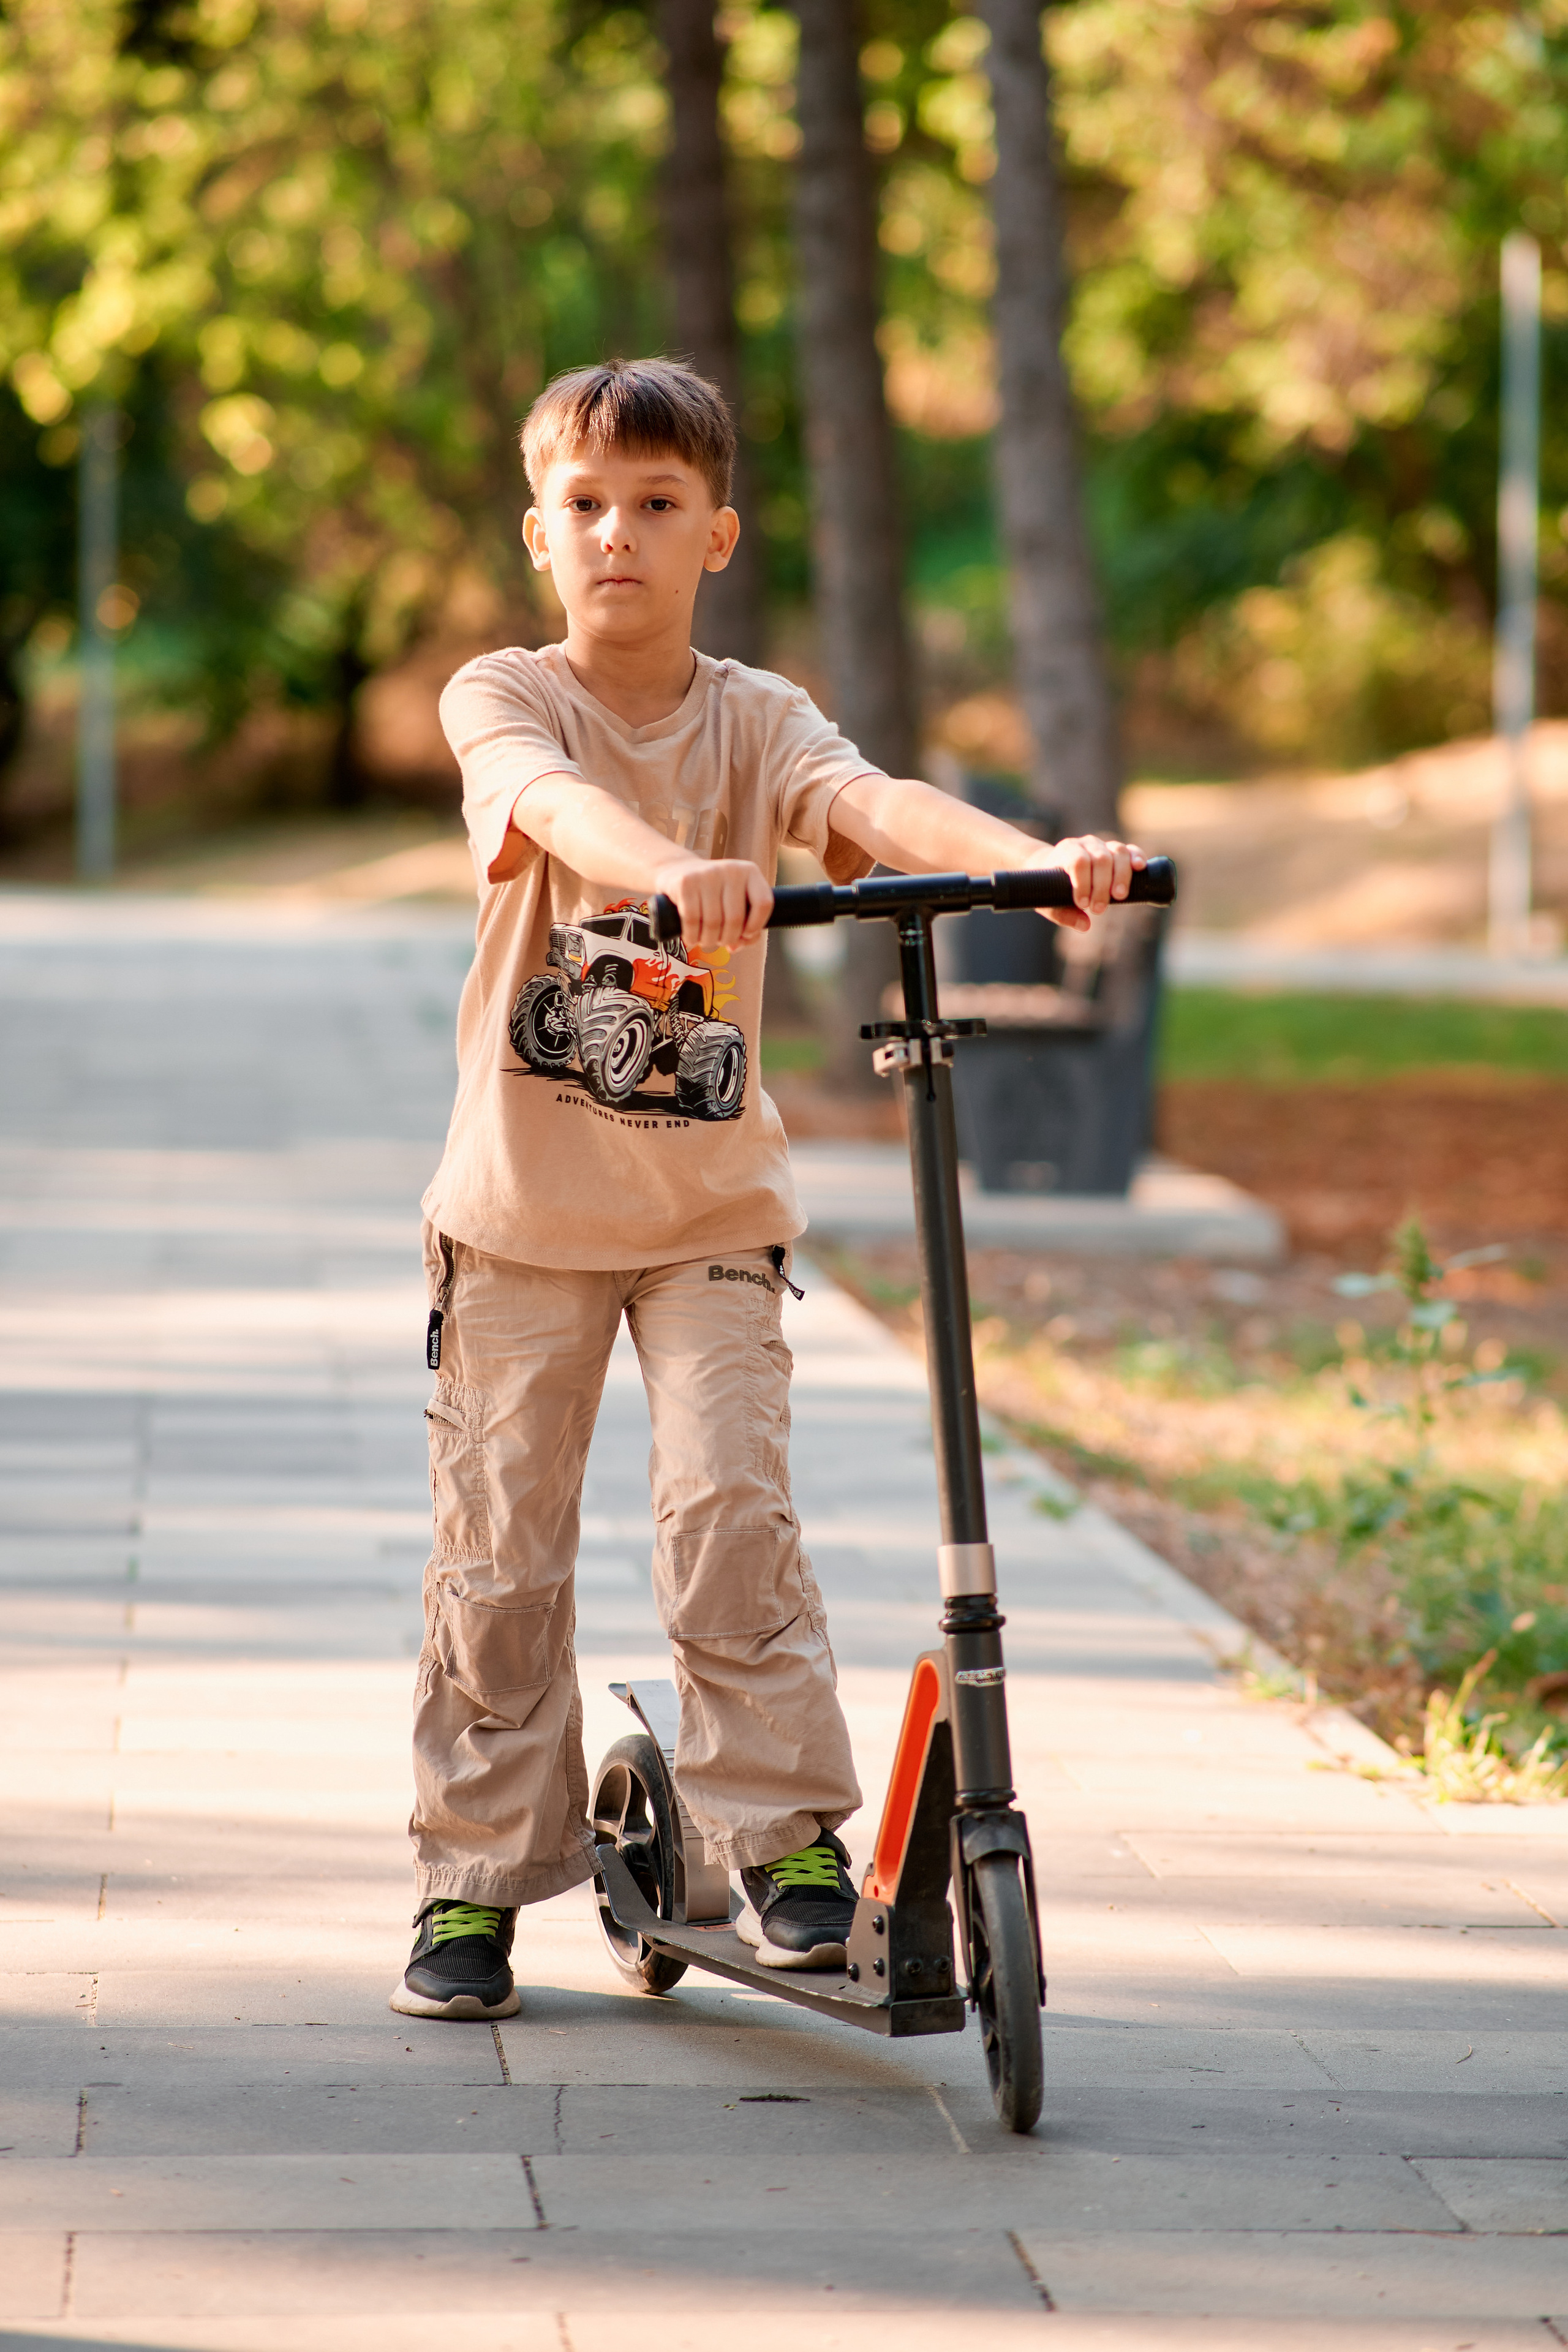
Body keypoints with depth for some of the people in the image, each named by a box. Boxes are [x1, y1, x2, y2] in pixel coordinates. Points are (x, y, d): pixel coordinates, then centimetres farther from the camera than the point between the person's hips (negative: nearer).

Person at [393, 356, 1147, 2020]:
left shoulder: (756, 720, -1)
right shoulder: (501, 699, -7)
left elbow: (875, 805, -21)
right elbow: (556, 801, -31)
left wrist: (1041, 857, -42)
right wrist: (672, 869, -53)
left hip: (709, 1206, 1)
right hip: (523, 1204, -1)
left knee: (728, 1496, -15)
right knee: (497, 1542, 3)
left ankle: (787, 1833, -2)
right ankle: (476, 1879, 16)